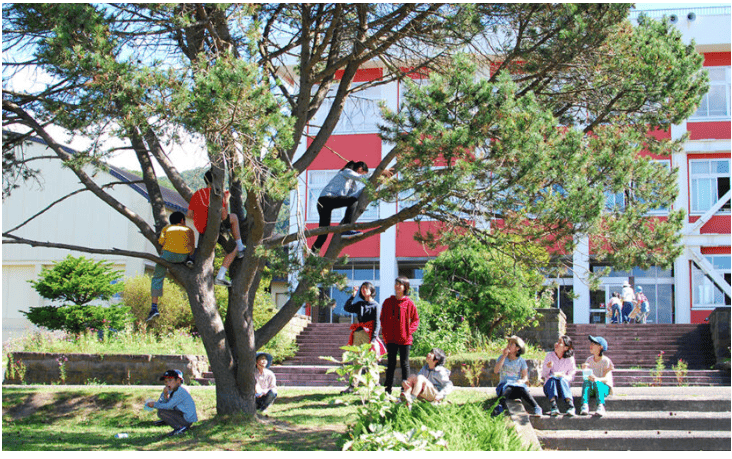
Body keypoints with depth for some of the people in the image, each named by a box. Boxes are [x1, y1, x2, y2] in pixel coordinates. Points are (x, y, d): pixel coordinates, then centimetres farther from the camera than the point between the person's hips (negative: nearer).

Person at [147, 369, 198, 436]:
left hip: (187, 420, -10)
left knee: (161, 412, -19)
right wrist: (165, 395, -14)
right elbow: (160, 402, 5)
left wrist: (154, 405, -10)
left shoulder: (181, 392, -21)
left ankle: (180, 427, -17)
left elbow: (168, 406, -21)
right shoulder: (172, 391, 9)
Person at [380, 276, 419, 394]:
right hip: (390, 338, 2)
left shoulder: (409, 303, -2)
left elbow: (415, 320, 2)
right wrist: (385, 332, 0)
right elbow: (383, 319, 11)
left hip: (404, 339, -2)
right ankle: (387, 390, 11)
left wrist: (409, 331, -11)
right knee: (391, 364, 7)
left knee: (404, 364, 5)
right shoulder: (388, 302, 6)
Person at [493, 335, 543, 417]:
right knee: (508, 390, -38)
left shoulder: (521, 361, 10)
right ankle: (500, 407, -64)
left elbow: (525, 377, 7)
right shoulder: (502, 357, 9)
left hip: (517, 384, 1)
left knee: (522, 390, -36)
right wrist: (504, 356, -8)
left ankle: (536, 409, -50)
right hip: (504, 384, -1)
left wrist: (522, 381, -19)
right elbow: (496, 371, -7)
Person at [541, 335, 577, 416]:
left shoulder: (570, 359, 4)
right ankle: (554, 407, -53)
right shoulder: (549, 356, 7)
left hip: (563, 388, -1)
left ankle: (571, 407, -52)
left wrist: (563, 376, -20)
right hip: (549, 387, 1)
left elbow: (571, 376, 2)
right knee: (552, 378, -32)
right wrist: (547, 367, -16)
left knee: (562, 379, -33)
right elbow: (543, 375, 5)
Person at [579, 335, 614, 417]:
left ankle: (601, 406, -57)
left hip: (604, 387, -3)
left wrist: (597, 379, -37)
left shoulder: (606, 361, -4)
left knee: (597, 382, -36)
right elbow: (585, 376, 4)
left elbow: (606, 378, -15)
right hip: (591, 389, 3)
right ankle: (585, 405, -49)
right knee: (586, 381, -29)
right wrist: (584, 369, -19)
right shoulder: (589, 360, 11)